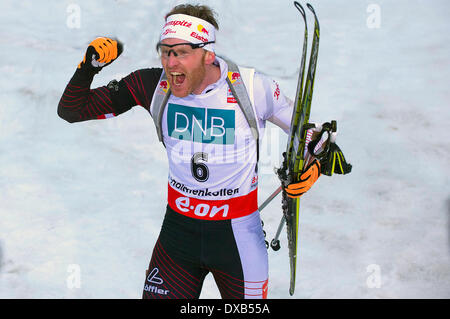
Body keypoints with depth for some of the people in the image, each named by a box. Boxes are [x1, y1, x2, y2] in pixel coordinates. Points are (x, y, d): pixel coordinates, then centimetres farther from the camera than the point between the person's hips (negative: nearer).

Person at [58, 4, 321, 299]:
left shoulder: (252, 87, -15)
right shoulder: (153, 85, -10)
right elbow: (72, 110, -4)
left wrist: (314, 164, -18)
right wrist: (89, 66, -20)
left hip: (238, 234, -2)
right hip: (178, 230, 2)